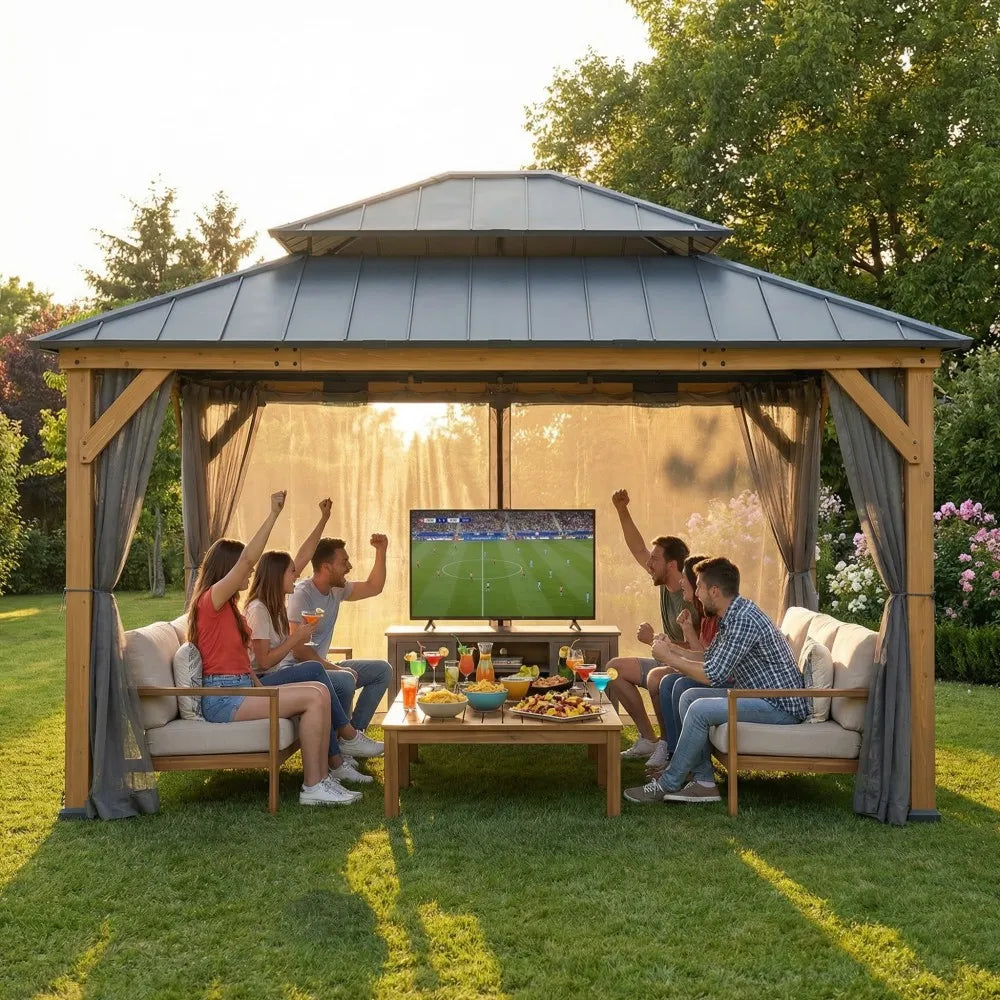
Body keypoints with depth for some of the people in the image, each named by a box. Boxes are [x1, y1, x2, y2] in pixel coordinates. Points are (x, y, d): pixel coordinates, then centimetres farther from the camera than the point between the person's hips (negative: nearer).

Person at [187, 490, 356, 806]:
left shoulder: (228, 608, 21)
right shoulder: (211, 599, -8)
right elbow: (247, 558, -21)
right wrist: (273, 514, -18)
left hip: (239, 691, 10)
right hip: (223, 699, -10)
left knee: (319, 691, -4)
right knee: (314, 696, -18)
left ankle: (321, 779, -7)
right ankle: (312, 787, -17)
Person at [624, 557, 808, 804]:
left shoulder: (744, 620, -22)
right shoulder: (730, 617, 10)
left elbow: (714, 675, -24)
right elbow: (709, 660, 18)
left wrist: (668, 657, -13)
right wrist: (671, 649, 8)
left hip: (782, 707, -11)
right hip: (758, 695, 11)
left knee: (700, 709, -22)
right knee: (689, 696, 6)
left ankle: (667, 785, -8)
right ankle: (704, 782, 2)